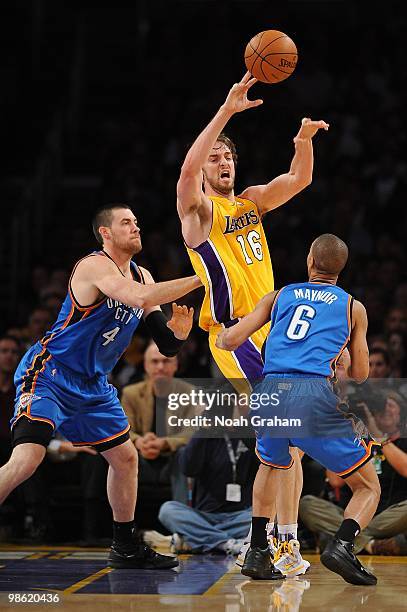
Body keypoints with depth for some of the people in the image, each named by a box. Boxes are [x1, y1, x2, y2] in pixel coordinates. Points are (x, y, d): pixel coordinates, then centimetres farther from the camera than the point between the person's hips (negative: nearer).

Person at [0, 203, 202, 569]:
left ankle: (126, 548, 27)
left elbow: (164, 343, 11)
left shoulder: (141, 275, 10)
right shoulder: (95, 266, -17)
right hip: (49, 374, -9)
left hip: (92, 385, 9)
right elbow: (139, 298, -35)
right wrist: (197, 280, -31)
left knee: (125, 457, 14)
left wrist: (177, 333, -13)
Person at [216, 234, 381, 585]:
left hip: (270, 393, 3)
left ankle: (257, 553, 24)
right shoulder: (353, 307, 17)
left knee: (270, 467, 35)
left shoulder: (280, 296, 21)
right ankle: (342, 545, -18)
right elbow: (360, 374, 21)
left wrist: (220, 335, 41)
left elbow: (230, 340, 18)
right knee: (369, 489, 10)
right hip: (315, 397, -3)